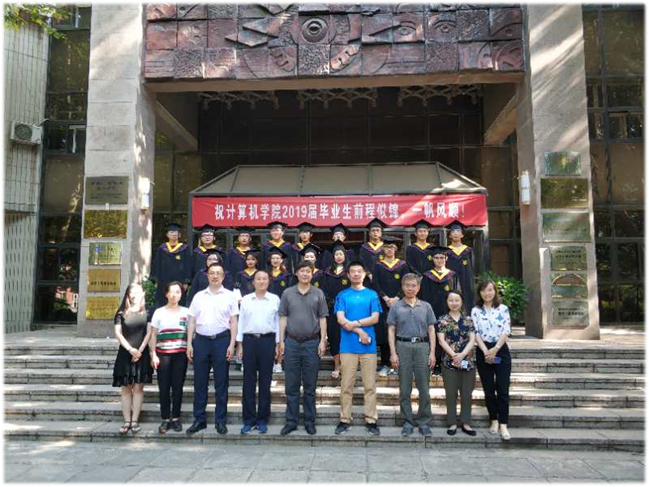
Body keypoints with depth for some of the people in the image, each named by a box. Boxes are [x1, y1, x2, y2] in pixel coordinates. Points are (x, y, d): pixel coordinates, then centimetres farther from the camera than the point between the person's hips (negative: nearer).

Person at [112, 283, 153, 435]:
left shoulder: (146, 313, 5)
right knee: (126, 388, 3)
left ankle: (135, 421, 5)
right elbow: (118, 334, -1)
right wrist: (130, 350, -11)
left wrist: (140, 350, -10)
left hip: (142, 354, -1)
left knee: (138, 388, 1)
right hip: (125, 354, 1)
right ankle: (127, 421, 7)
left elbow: (149, 333, 0)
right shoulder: (121, 313, 5)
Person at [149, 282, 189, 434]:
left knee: (177, 387, 2)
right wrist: (153, 354, 0)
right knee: (164, 388, 1)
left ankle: (176, 418, 15)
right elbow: (153, 335, 7)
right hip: (163, 354, 0)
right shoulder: (159, 312, 7)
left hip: (180, 354, 0)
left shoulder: (186, 312, 7)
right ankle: (165, 419, 12)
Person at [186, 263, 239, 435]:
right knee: (200, 383, 8)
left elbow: (233, 322, 1)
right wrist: (189, 344, 3)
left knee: (221, 383, 4)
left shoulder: (230, 296, 4)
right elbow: (192, 321, 10)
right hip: (200, 340, 2)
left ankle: (221, 421, 14)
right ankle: (199, 420, 19)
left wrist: (231, 344, -7)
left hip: (221, 340, -2)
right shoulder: (198, 296, 10)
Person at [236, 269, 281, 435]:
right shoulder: (246, 299, 7)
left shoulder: (275, 299, 5)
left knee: (265, 381, 4)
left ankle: (262, 420, 15)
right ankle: (249, 419, 14)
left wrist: (278, 344, 2)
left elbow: (278, 322, 6)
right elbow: (241, 322, 8)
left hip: (267, 341, -1)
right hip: (249, 340, 1)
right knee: (248, 381, 4)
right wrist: (239, 344, 3)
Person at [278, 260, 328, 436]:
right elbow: (283, 318, 7)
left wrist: (323, 341, -4)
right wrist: (281, 341, 1)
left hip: (312, 343, -1)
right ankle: (291, 421, 17)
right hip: (292, 342, 1)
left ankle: (310, 421, 18)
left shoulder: (318, 294, 3)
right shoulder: (288, 293, 5)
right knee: (291, 385, 6)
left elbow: (323, 318, 4)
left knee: (310, 386, 7)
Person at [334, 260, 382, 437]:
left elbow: (375, 318, -1)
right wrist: (360, 331, -11)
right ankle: (345, 419, 14)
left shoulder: (372, 294, 9)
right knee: (346, 385, 4)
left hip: (369, 346, 1)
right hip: (348, 346, 0)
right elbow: (340, 319, -3)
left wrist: (354, 323, -10)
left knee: (370, 385, 4)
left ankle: (371, 420, 13)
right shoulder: (342, 295, 7)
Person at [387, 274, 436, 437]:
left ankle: (424, 422, 15)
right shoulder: (396, 307, 6)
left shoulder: (426, 306, 9)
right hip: (403, 346, -1)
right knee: (405, 388, 5)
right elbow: (391, 331, 3)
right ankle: (408, 422, 16)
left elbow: (431, 330, 8)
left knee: (424, 387, 3)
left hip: (422, 346, 1)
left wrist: (432, 352, -1)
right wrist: (393, 353, -5)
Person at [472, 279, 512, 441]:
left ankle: (503, 425, -1)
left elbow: (506, 332, -5)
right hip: (483, 352, 1)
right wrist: (486, 351, -15)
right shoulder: (475, 311, 5)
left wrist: (495, 349, -15)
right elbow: (476, 333, -3)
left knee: (503, 390, -5)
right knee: (488, 390, 7)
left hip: (501, 351, -1)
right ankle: (494, 421, 20)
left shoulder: (503, 309, 3)